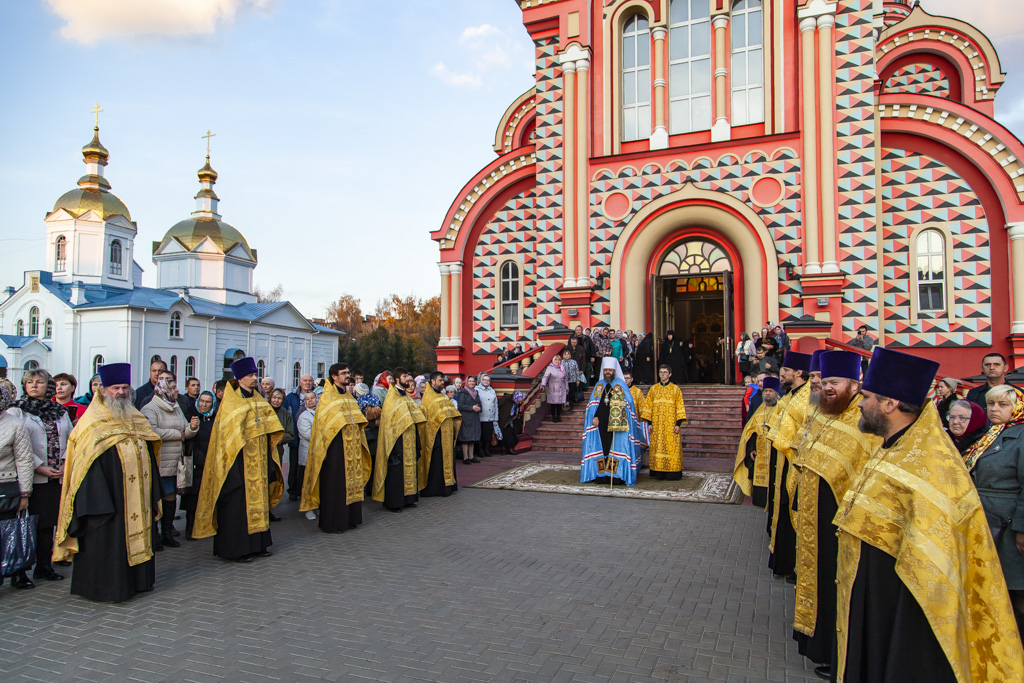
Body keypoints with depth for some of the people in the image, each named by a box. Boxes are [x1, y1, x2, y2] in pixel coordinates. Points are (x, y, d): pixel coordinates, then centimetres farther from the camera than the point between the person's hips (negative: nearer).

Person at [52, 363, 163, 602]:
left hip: (136, 500, 7)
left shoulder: (137, 421, 12)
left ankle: (136, 580, 25)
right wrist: (99, 504, -20)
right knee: (108, 542, -1)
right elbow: (88, 466, -14)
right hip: (109, 498, -7)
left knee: (137, 537, 13)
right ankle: (107, 586, 12)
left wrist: (153, 495, 11)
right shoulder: (93, 423, -9)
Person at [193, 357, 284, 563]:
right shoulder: (230, 402, -9)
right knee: (238, 501, -3)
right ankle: (236, 548, 6)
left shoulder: (258, 400, 12)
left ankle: (257, 544, 21)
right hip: (240, 459, -7)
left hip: (258, 460, 7)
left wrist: (268, 459, 12)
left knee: (258, 497, 12)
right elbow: (228, 433, -13)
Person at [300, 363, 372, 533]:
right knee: (334, 484, -3)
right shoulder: (327, 396, -6)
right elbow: (324, 422, -12)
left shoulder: (348, 395, 17)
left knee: (351, 481, 10)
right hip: (335, 444, -8)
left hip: (351, 445, 8)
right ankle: (332, 523, 4)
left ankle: (348, 518, 19)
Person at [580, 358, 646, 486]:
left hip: (617, 422, -3)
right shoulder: (599, 385, 16)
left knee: (616, 446, -5)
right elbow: (593, 403, 13)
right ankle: (601, 474, 6)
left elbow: (627, 404, -1)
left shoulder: (621, 384, 4)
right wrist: (594, 417, -2)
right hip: (600, 422, 3)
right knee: (601, 446, 2)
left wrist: (619, 419, -13)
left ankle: (617, 474, -2)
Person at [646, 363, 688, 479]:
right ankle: (659, 473, 6)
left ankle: (672, 473, 1)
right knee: (657, 447, 1)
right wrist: (650, 423, 2)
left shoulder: (675, 389, 4)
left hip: (671, 425, -2)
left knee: (671, 447, -5)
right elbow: (649, 407, 9)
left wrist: (678, 424, -7)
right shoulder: (653, 389, 10)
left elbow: (680, 407, 1)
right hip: (657, 425, 2)